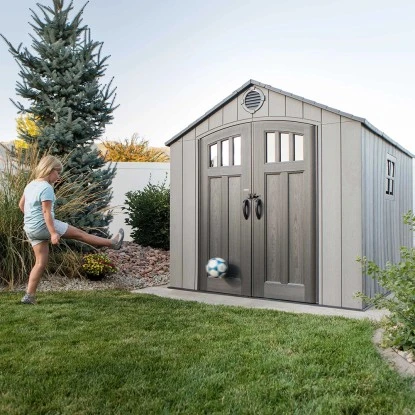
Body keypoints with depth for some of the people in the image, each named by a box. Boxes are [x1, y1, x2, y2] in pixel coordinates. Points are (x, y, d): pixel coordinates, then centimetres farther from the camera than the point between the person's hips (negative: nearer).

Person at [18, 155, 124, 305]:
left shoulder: (30, 185, 14)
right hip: (43, 226, -9)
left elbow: (21, 205, 24)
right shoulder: (46, 188, -16)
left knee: (41, 262, 11)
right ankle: (112, 243, 12)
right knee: (79, 233, 2)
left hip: (30, 229, 9)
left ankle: (29, 296, 9)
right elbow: (46, 212, -22)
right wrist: (53, 233, -23)